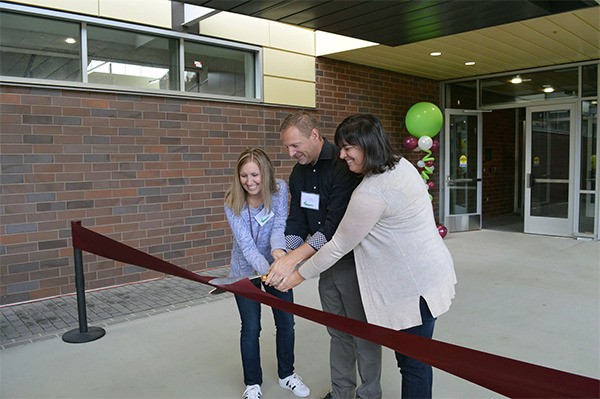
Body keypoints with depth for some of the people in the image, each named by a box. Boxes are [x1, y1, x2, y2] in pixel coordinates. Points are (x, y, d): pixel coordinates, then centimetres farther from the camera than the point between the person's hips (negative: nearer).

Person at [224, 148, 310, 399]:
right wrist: (266, 270, -42)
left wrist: (279, 251, -49)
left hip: (275, 265, 2)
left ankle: (286, 374, 33)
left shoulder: (279, 190, -18)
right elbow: (246, 245, -26)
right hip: (246, 270, -2)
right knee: (251, 328, 4)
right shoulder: (232, 203, -21)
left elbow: (279, 226, -27)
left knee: (286, 322, 9)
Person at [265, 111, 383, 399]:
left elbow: (336, 224, -28)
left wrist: (295, 258, -32)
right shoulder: (298, 173, 5)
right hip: (325, 259, 7)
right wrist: (285, 256, -10)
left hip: (353, 259, -7)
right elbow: (297, 220, 5)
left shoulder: (343, 166, -21)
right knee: (337, 331, 18)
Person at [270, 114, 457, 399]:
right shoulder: (402, 164, 3)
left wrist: (300, 275, -4)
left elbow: (339, 245, -16)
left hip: (415, 287, -10)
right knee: (413, 357, 20)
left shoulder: (371, 192, -25)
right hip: (430, 274, 10)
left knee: (413, 362, 5)